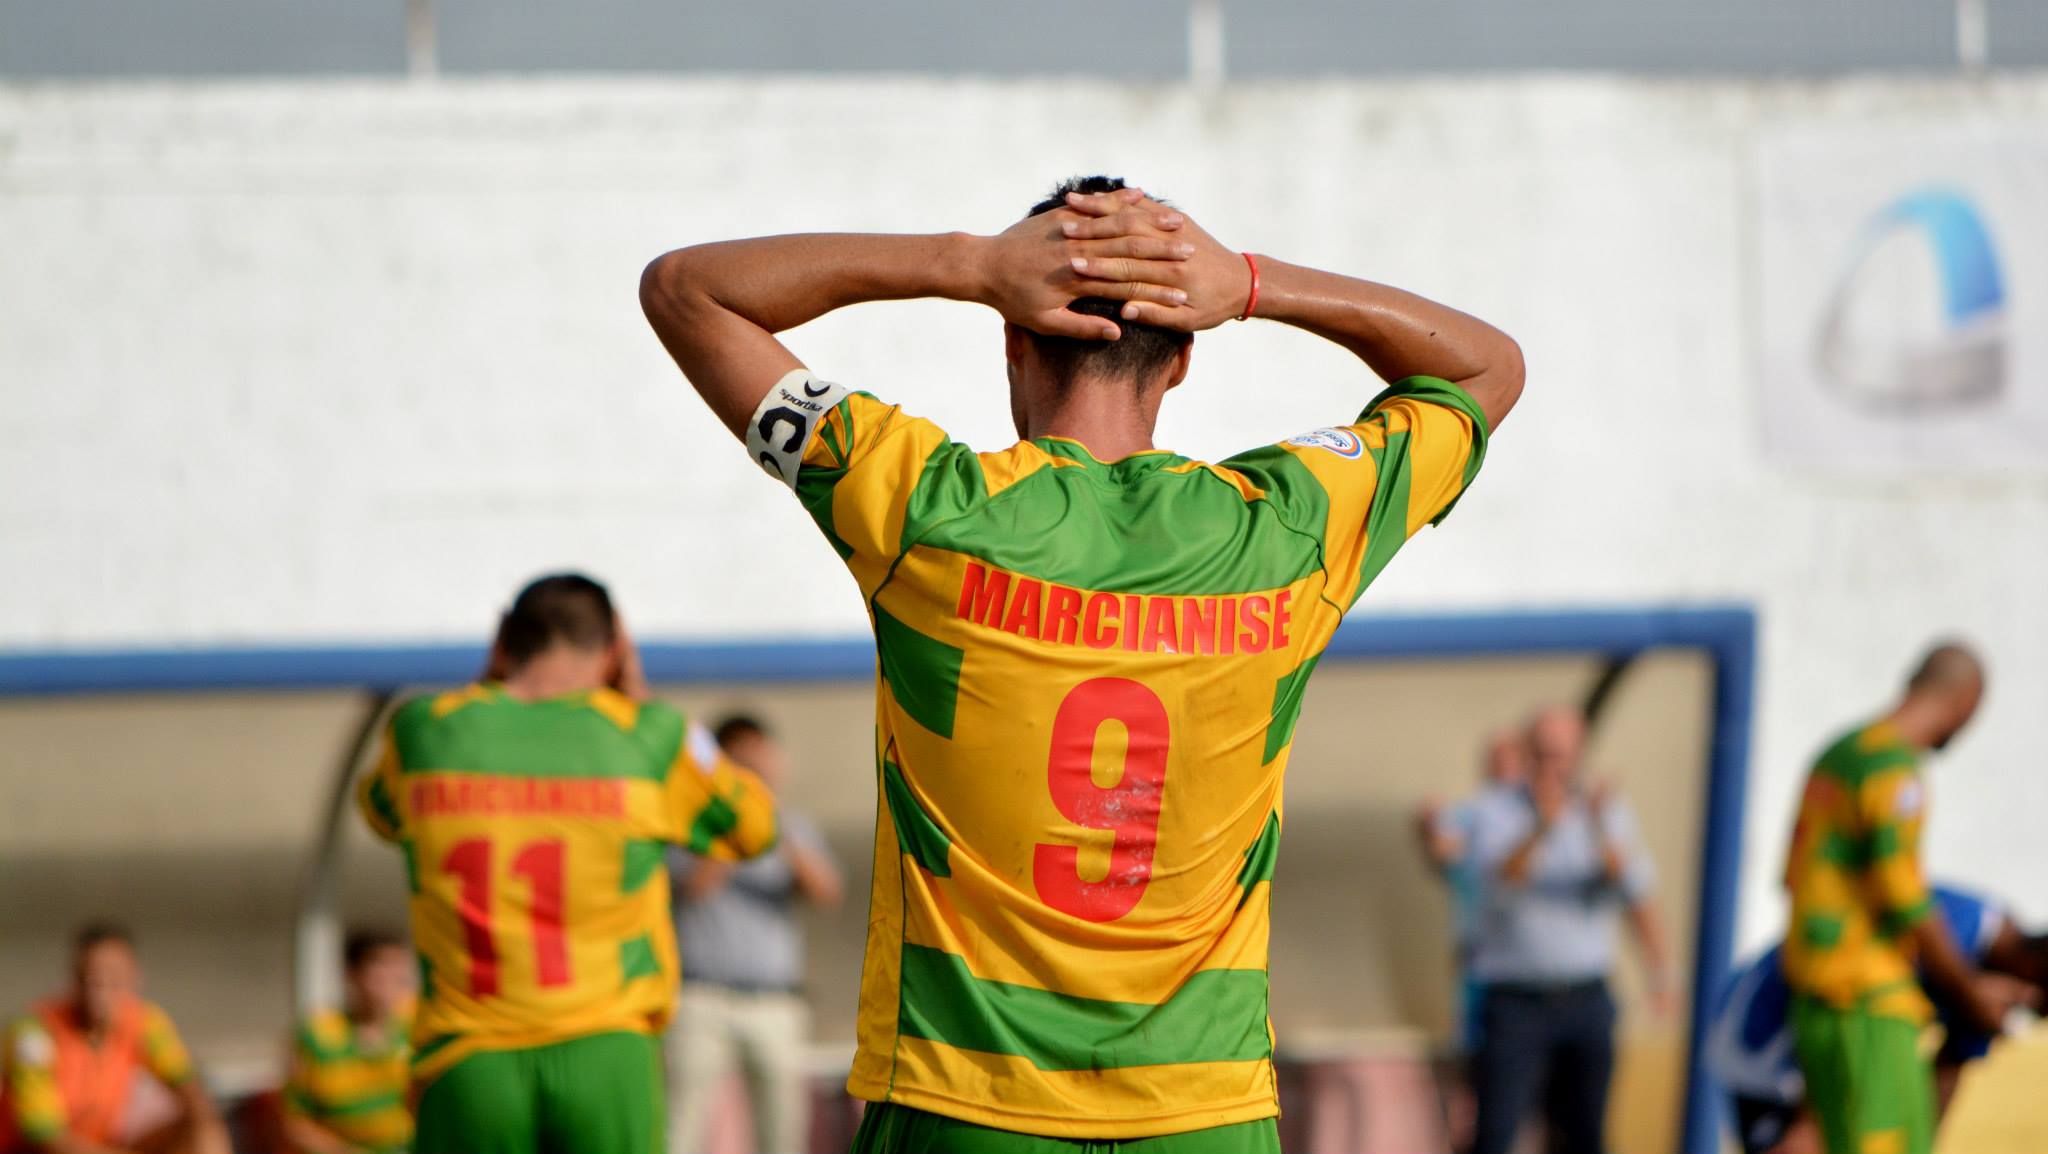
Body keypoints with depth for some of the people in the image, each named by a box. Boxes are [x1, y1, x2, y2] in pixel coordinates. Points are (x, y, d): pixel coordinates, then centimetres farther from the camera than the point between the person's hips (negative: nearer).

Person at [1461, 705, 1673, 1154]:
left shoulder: (1608, 811, 5)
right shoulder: (1494, 811, -3)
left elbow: (1639, 897, -6)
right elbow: (1502, 879, -22)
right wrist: (1541, 828, -39)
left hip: (1586, 1001, 3)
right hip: (1517, 1003, -3)